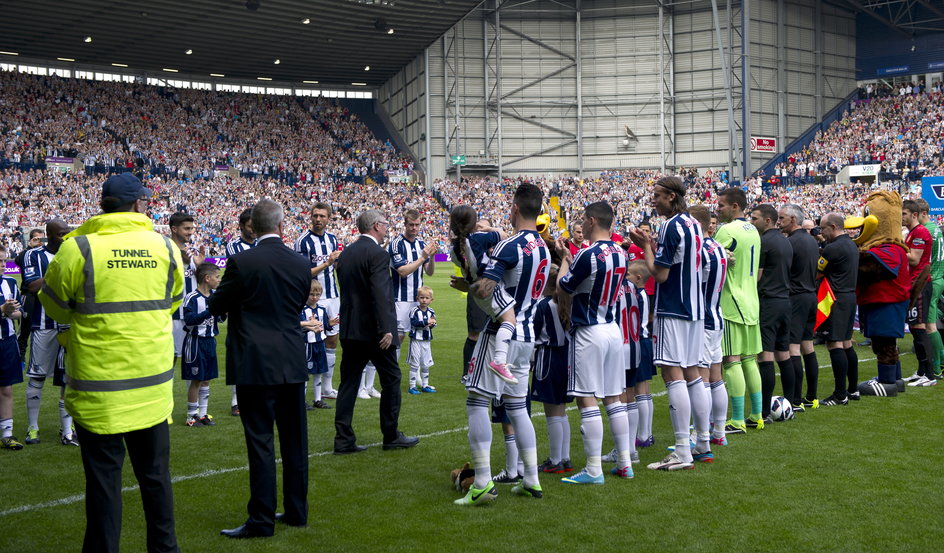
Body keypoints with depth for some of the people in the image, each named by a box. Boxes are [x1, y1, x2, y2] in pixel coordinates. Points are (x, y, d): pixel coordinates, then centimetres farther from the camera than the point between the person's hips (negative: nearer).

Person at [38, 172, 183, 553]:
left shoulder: (77, 249, -11)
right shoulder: (166, 248, -1)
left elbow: (55, 307, 4)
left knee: (103, 479, 6)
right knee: (155, 474, 15)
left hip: (98, 386, -3)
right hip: (153, 385, 3)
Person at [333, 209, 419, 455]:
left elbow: (345, 290, 14)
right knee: (391, 379, 7)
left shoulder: (345, 254, 11)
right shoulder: (378, 254, -13)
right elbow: (380, 294, -21)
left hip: (349, 328, 7)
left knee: (349, 382, 7)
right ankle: (391, 436, 14)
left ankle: (343, 439, 6)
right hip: (373, 330, -7)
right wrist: (386, 329, -22)